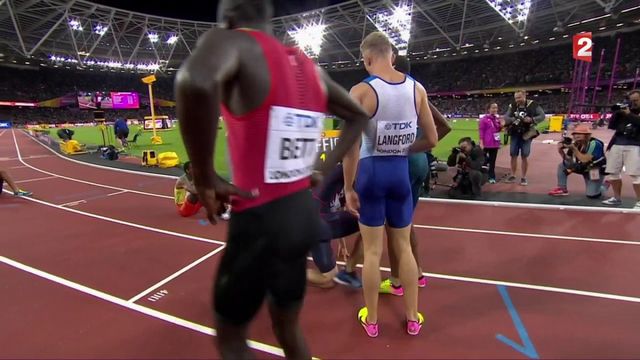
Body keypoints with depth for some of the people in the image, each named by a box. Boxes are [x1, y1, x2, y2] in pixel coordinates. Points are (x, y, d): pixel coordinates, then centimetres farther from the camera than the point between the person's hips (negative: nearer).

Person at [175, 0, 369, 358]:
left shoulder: (231, 41, -9)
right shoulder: (309, 66, 11)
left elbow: (195, 82, -34)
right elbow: (359, 116, 21)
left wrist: (205, 179, -20)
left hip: (262, 219, -7)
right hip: (305, 213, 7)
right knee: (289, 328, 27)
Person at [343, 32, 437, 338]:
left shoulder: (361, 91, -12)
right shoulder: (417, 89, 2)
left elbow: (351, 148, -18)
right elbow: (431, 140, 4)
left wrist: (348, 189, -9)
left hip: (371, 172, -4)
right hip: (401, 172, 4)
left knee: (372, 251, 9)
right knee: (404, 246, 18)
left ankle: (371, 320, 28)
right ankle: (413, 317, 33)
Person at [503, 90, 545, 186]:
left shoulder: (533, 105, -7)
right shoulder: (512, 106, 1)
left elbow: (542, 116, -5)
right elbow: (506, 117, -2)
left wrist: (532, 119, -22)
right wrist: (513, 119, -22)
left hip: (526, 134, -3)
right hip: (515, 134, 3)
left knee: (524, 157, 1)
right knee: (513, 155, 7)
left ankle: (524, 178, 11)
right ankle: (512, 176, 18)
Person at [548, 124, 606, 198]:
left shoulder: (595, 144, -23)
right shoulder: (576, 144, -6)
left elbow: (585, 160, -33)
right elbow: (569, 161, -7)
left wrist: (574, 149, -37)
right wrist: (561, 151, -23)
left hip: (596, 171, -6)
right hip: (584, 168, 6)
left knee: (592, 195, -13)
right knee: (562, 165, -13)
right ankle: (562, 189, -6)